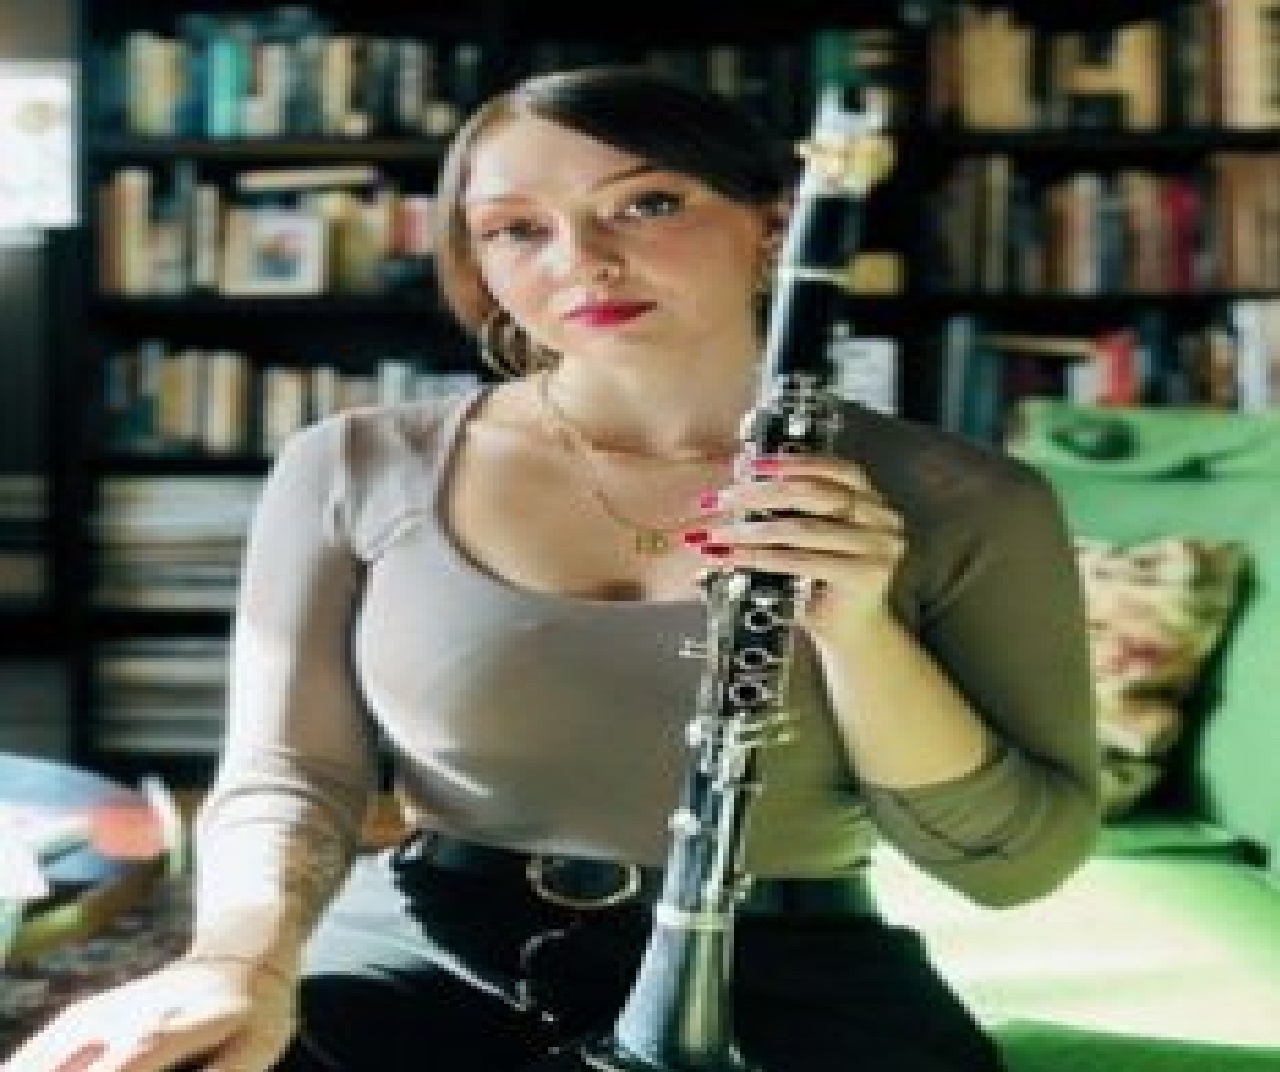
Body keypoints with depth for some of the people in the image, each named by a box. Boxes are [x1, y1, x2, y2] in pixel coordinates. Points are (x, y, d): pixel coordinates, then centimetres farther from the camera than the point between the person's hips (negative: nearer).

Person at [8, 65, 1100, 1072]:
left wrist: (856, 626, -18)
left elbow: (1013, 861, -2)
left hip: (785, 979, 0)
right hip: (431, 950, 1)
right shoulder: (358, 469, 2)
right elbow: (289, 771, 1)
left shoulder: (960, 503, -3)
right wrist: (245, 960, -20)